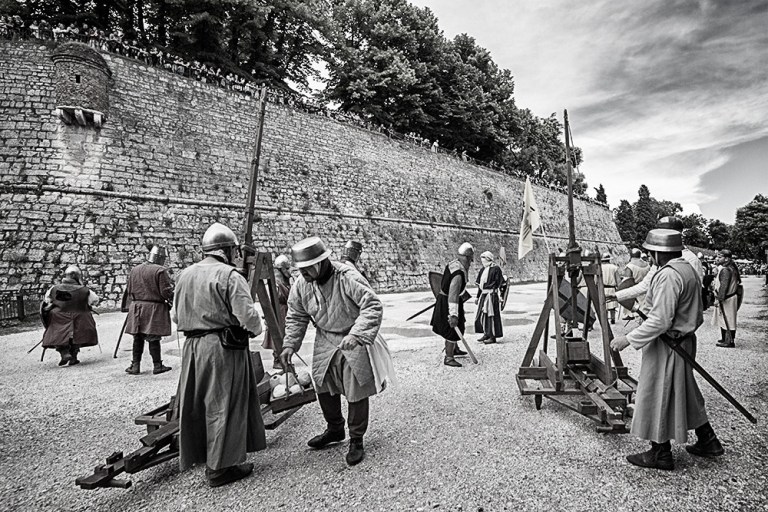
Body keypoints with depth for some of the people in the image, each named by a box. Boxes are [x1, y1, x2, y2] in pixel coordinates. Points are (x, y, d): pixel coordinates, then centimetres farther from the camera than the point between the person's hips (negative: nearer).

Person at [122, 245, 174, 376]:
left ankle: (135, 366, 18)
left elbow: (129, 290, 16)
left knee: (138, 338, 13)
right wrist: (172, 299, 4)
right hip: (154, 309, -6)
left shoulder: (134, 270, 10)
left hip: (136, 308, 6)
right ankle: (157, 366, 9)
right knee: (153, 338, 0)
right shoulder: (160, 271, -13)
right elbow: (166, 292, -14)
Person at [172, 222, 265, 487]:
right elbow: (248, 315, -18)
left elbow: (175, 315, 17)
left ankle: (193, 456, 34)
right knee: (224, 406, 2)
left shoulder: (185, 275, 10)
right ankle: (220, 467, 11)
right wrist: (255, 329, 2)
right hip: (224, 347, -7)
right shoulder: (229, 276, -14)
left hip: (192, 346, 8)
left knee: (195, 404, 18)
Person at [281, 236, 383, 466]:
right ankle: (335, 430, 42)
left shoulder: (348, 278, -27)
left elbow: (373, 306, -28)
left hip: (354, 342, -6)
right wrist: (289, 345, -6)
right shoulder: (301, 284, -8)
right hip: (325, 342, 6)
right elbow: (296, 317, 5)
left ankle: (356, 441, 23)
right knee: (324, 387, 17)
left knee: (356, 393, 2)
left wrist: (355, 334, -39)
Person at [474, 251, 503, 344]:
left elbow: (499, 283, -12)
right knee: (481, 315, 13)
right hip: (483, 295, 8)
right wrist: (478, 296, 17)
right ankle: (486, 334, 26)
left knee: (491, 315, -4)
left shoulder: (495, 269, -10)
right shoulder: (483, 270, 13)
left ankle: (493, 336, 4)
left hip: (491, 295, -8)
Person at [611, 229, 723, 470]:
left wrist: (629, 339, -23)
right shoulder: (690, 269, 9)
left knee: (658, 397, 3)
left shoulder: (668, 275, -23)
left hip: (667, 346, -10)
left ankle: (661, 454, 15)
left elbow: (660, 321, -27)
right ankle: (708, 442, 37)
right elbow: (697, 314, 16)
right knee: (684, 393, 24)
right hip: (686, 340, 10)